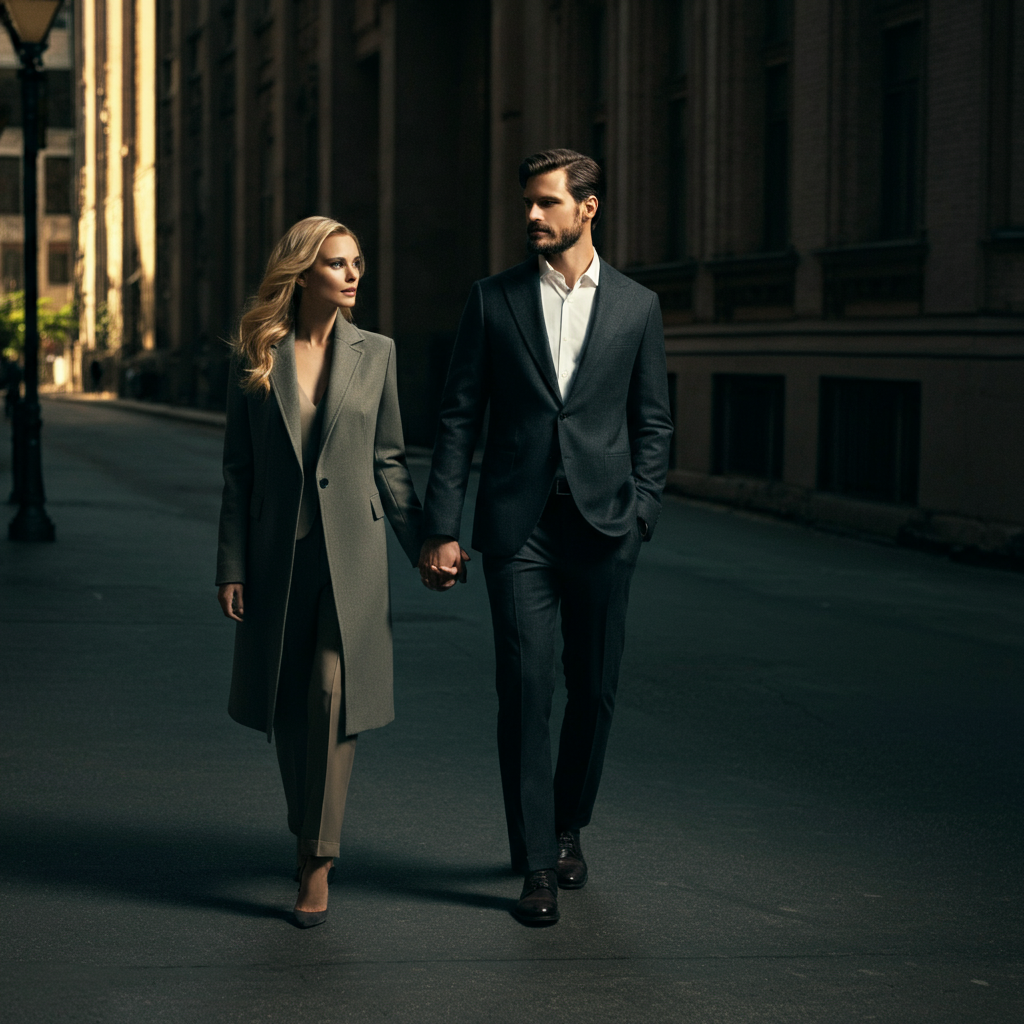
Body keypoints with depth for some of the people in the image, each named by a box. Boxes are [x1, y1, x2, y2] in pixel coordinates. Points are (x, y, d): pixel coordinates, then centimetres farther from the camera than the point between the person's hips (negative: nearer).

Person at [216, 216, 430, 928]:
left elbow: (389, 460, 8)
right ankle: (311, 832, 28)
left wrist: (425, 545, 4)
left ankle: (318, 861, -6)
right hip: (278, 554, 1)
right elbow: (238, 470, 4)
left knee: (334, 694, -11)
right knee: (289, 705, 7)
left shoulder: (375, 353, 4)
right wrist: (231, 566, 0)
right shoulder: (255, 360, 3)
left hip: (352, 550, -1)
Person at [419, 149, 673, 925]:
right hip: (518, 526, -1)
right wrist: (442, 528, -2)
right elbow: (459, 418, 4)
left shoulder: (636, 307, 6)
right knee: (525, 688, -5)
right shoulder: (493, 300, 5)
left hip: (602, 526, 1)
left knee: (594, 689, 8)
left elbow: (653, 422, 10)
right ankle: (537, 866, 0)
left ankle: (568, 830, 30)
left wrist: (640, 512, -3)